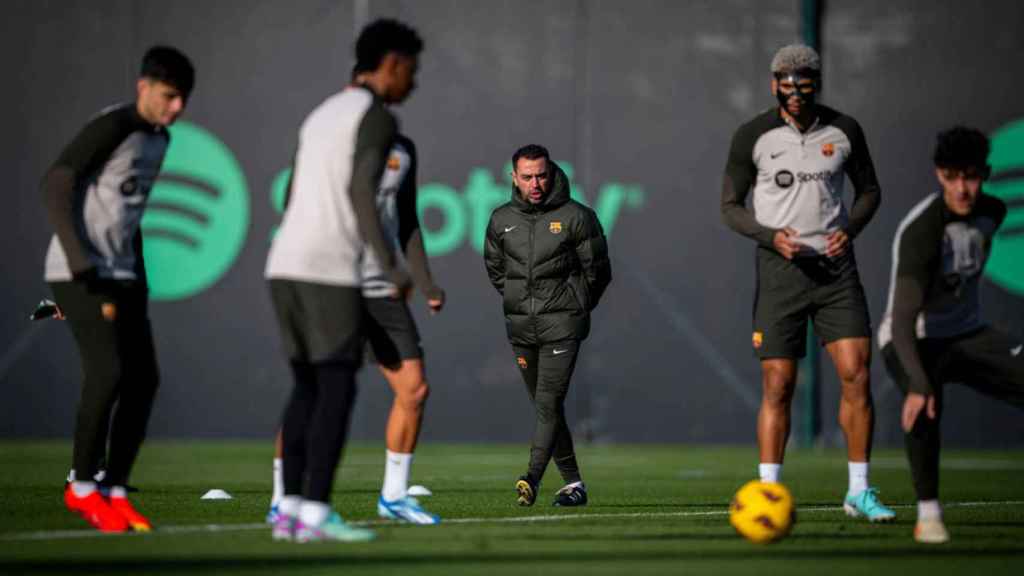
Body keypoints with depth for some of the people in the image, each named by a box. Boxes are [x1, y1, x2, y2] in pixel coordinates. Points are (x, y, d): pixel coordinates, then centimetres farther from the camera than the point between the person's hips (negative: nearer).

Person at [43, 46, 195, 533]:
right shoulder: (111, 128, -14)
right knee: (107, 373, -17)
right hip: (78, 273, -8)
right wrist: (81, 265, -23)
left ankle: (115, 489, 7)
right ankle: (82, 485, -2)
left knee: (142, 379, 0)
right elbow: (56, 186, -19)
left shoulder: (159, 139, 12)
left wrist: (138, 281, 16)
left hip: (121, 275, 8)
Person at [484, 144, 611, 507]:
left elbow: (597, 270, 3)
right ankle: (573, 483, 15)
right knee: (544, 406, 8)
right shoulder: (502, 219, 6)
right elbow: (494, 267, 22)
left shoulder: (576, 216, -5)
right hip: (520, 325, 5)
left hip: (562, 323, -5)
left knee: (549, 402, -16)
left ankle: (532, 478, -25)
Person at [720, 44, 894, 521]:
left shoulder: (844, 131, 3)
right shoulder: (752, 136, -3)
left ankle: (859, 491, 1)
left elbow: (869, 189, 16)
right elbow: (730, 205, 3)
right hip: (779, 269, -2)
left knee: (857, 374, -7)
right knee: (777, 386, -4)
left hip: (835, 266, 2)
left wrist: (850, 228, -4)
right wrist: (771, 236, -14)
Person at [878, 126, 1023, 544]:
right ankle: (927, 512, -20)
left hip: (967, 335, 6)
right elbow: (902, 320, -37)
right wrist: (918, 383, -50)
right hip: (915, 340, -6)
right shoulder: (921, 231, -28)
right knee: (925, 404, -37)